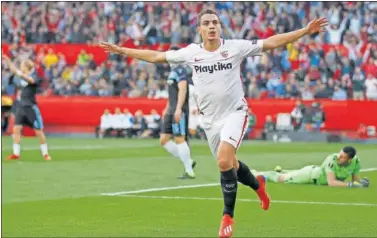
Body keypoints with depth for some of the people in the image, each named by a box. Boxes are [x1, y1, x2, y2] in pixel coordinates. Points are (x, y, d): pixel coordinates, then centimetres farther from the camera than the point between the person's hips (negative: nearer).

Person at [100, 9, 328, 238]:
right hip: (210, 119, 4)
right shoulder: (190, 52, -2)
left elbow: (272, 42, -9)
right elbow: (156, 56, 8)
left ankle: (228, 216, -9)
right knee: (229, 165, 13)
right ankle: (258, 184, 47)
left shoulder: (235, 47, -9)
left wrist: (306, 31, -16)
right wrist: (121, 50, 9)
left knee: (224, 160, -23)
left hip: (234, 113, -4)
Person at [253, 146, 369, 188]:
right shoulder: (332, 159, -40)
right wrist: (350, 184, -50)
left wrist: (361, 181, -30)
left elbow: (355, 179, -7)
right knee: (280, 178, 10)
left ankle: (281, 171, 60)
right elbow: (331, 182, -45)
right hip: (311, 174, -6)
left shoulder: (355, 162, -24)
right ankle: (255, 174, 30)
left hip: (319, 173, 6)